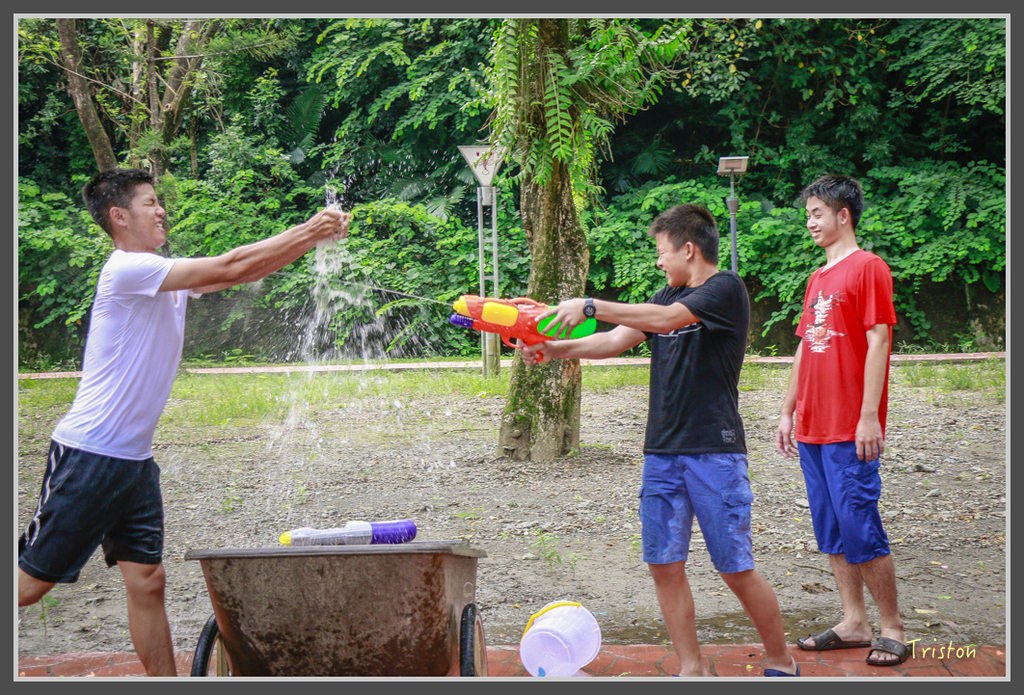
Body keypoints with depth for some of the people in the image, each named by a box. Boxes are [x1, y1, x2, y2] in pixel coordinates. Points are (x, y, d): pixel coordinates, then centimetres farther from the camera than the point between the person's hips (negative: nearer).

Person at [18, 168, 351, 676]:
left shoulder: (167, 278, 12)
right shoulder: (127, 269, -15)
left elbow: (248, 271, 10)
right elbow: (230, 267, -18)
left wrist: (316, 235, -1)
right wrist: (308, 232, -12)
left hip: (135, 460, 8)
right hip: (88, 455, -8)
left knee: (147, 581, 6)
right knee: (30, 582, -3)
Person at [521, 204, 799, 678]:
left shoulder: (727, 290, -7)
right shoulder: (668, 295, 18)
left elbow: (666, 319, -22)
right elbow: (616, 341, 12)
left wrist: (590, 306, -22)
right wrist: (555, 350, -2)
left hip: (715, 451, -7)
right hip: (662, 452, 7)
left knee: (736, 569, -3)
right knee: (664, 564, 3)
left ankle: (781, 663, 14)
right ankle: (691, 669, 12)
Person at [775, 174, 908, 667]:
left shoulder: (868, 267, -7)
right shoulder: (817, 279, 18)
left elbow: (878, 342, -13)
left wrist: (869, 416, -18)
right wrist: (788, 412, 17)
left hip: (850, 431, -8)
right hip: (813, 428, 8)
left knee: (859, 527, -8)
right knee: (831, 531, 9)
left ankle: (892, 629, 2)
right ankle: (854, 624, 16)